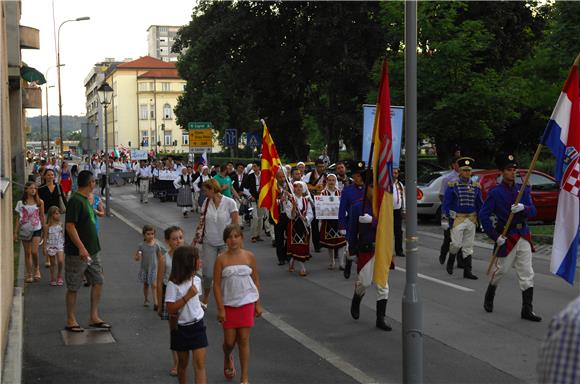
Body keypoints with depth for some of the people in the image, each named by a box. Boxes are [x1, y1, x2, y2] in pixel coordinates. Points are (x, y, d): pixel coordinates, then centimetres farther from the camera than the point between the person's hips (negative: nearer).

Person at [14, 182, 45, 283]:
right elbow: (18, 218, 5)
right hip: (25, 230, 1)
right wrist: (15, 232, 2)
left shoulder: (40, 202, 1)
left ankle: (36, 268, 14)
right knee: (27, 253, 7)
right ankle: (29, 274, 14)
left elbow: (42, 216, 7)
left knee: (34, 251, -12)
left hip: (36, 229, -1)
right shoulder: (21, 203, 2)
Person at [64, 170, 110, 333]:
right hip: (77, 253, -9)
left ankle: (94, 317, 16)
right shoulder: (75, 201, -17)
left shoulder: (85, 199, 12)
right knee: (73, 287, 2)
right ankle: (71, 321, 12)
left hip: (91, 251, 9)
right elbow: (70, 226, -23)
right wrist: (81, 248, -27)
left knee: (98, 281, 9)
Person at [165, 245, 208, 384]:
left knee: (200, 364, -5)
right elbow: (170, 309, -21)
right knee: (183, 363, 14)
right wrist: (187, 296, -24)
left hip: (197, 326, 3)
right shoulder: (174, 284, -17)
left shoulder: (197, 280, 0)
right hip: (181, 328, -3)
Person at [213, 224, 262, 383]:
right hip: (228, 305, 0)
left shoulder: (249, 256, -2)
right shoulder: (221, 259, -7)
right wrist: (220, 309, -10)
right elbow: (217, 285, -6)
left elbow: (256, 281, 5)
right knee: (229, 341, 6)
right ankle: (228, 358, 42)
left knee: (244, 340, 2)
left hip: (246, 303, 0)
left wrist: (258, 304, 4)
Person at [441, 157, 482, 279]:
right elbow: (446, 203, -3)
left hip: (471, 219, 4)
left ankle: (467, 272, 10)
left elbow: (480, 204, 14)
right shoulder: (453, 186, -3)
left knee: (468, 246, 5)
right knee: (456, 244, -8)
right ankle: (450, 262, 20)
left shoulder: (476, 186, 8)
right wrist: (444, 219, -8)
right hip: (457, 218, -4)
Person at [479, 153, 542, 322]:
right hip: (506, 237, -4)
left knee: (527, 274, 1)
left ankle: (527, 310, 6)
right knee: (501, 270, 7)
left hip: (524, 236, 4)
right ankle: (489, 298, 33)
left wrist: (523, 208, -21)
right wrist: (495, 236, -14)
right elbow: (483, 215, -11)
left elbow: (533, 212, 2)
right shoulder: (495, 193, -7)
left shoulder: (523, 189, 7)